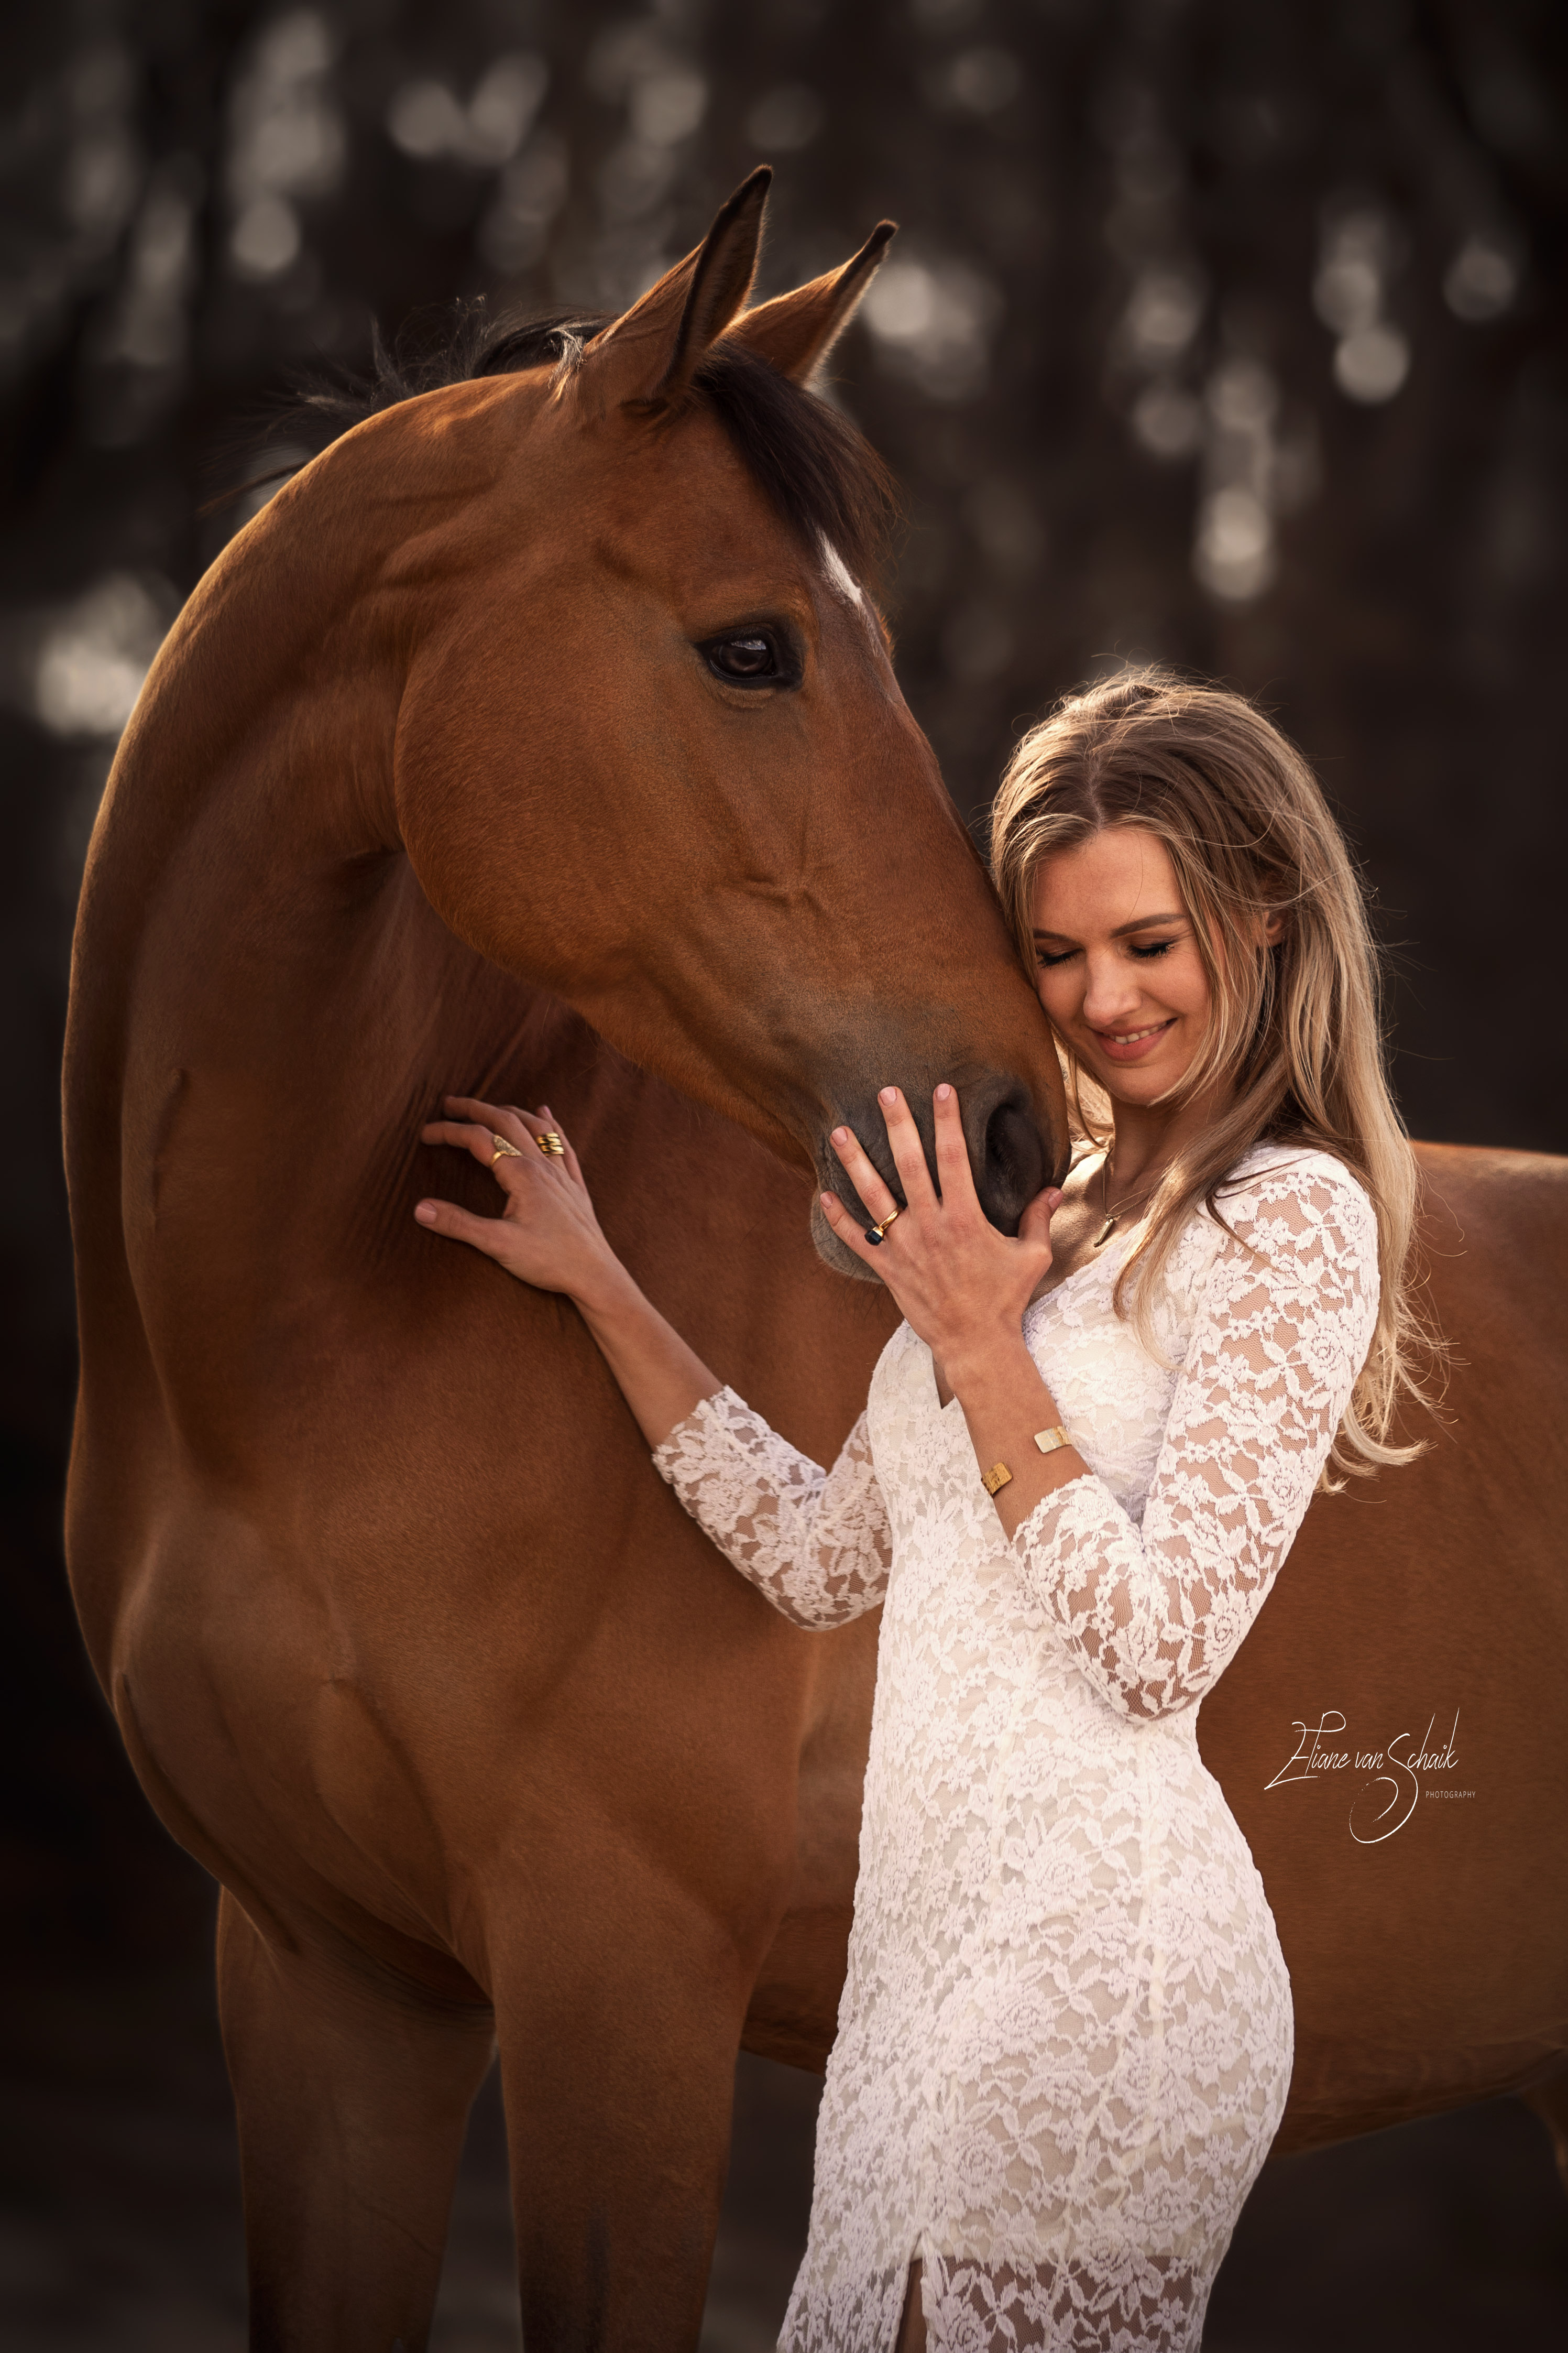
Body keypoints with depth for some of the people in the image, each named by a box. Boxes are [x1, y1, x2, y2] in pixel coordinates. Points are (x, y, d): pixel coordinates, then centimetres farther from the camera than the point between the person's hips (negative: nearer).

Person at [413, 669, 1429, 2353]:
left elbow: (1162, 1647, -14)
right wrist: (601, 1287, 18)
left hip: (1098, 1948, -8)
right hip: (945, 1928, 8)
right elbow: (823, 1555, 19)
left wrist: (979, 1353, -13)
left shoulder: (1292, 1217, -7)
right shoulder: (1066, 1206, 17)